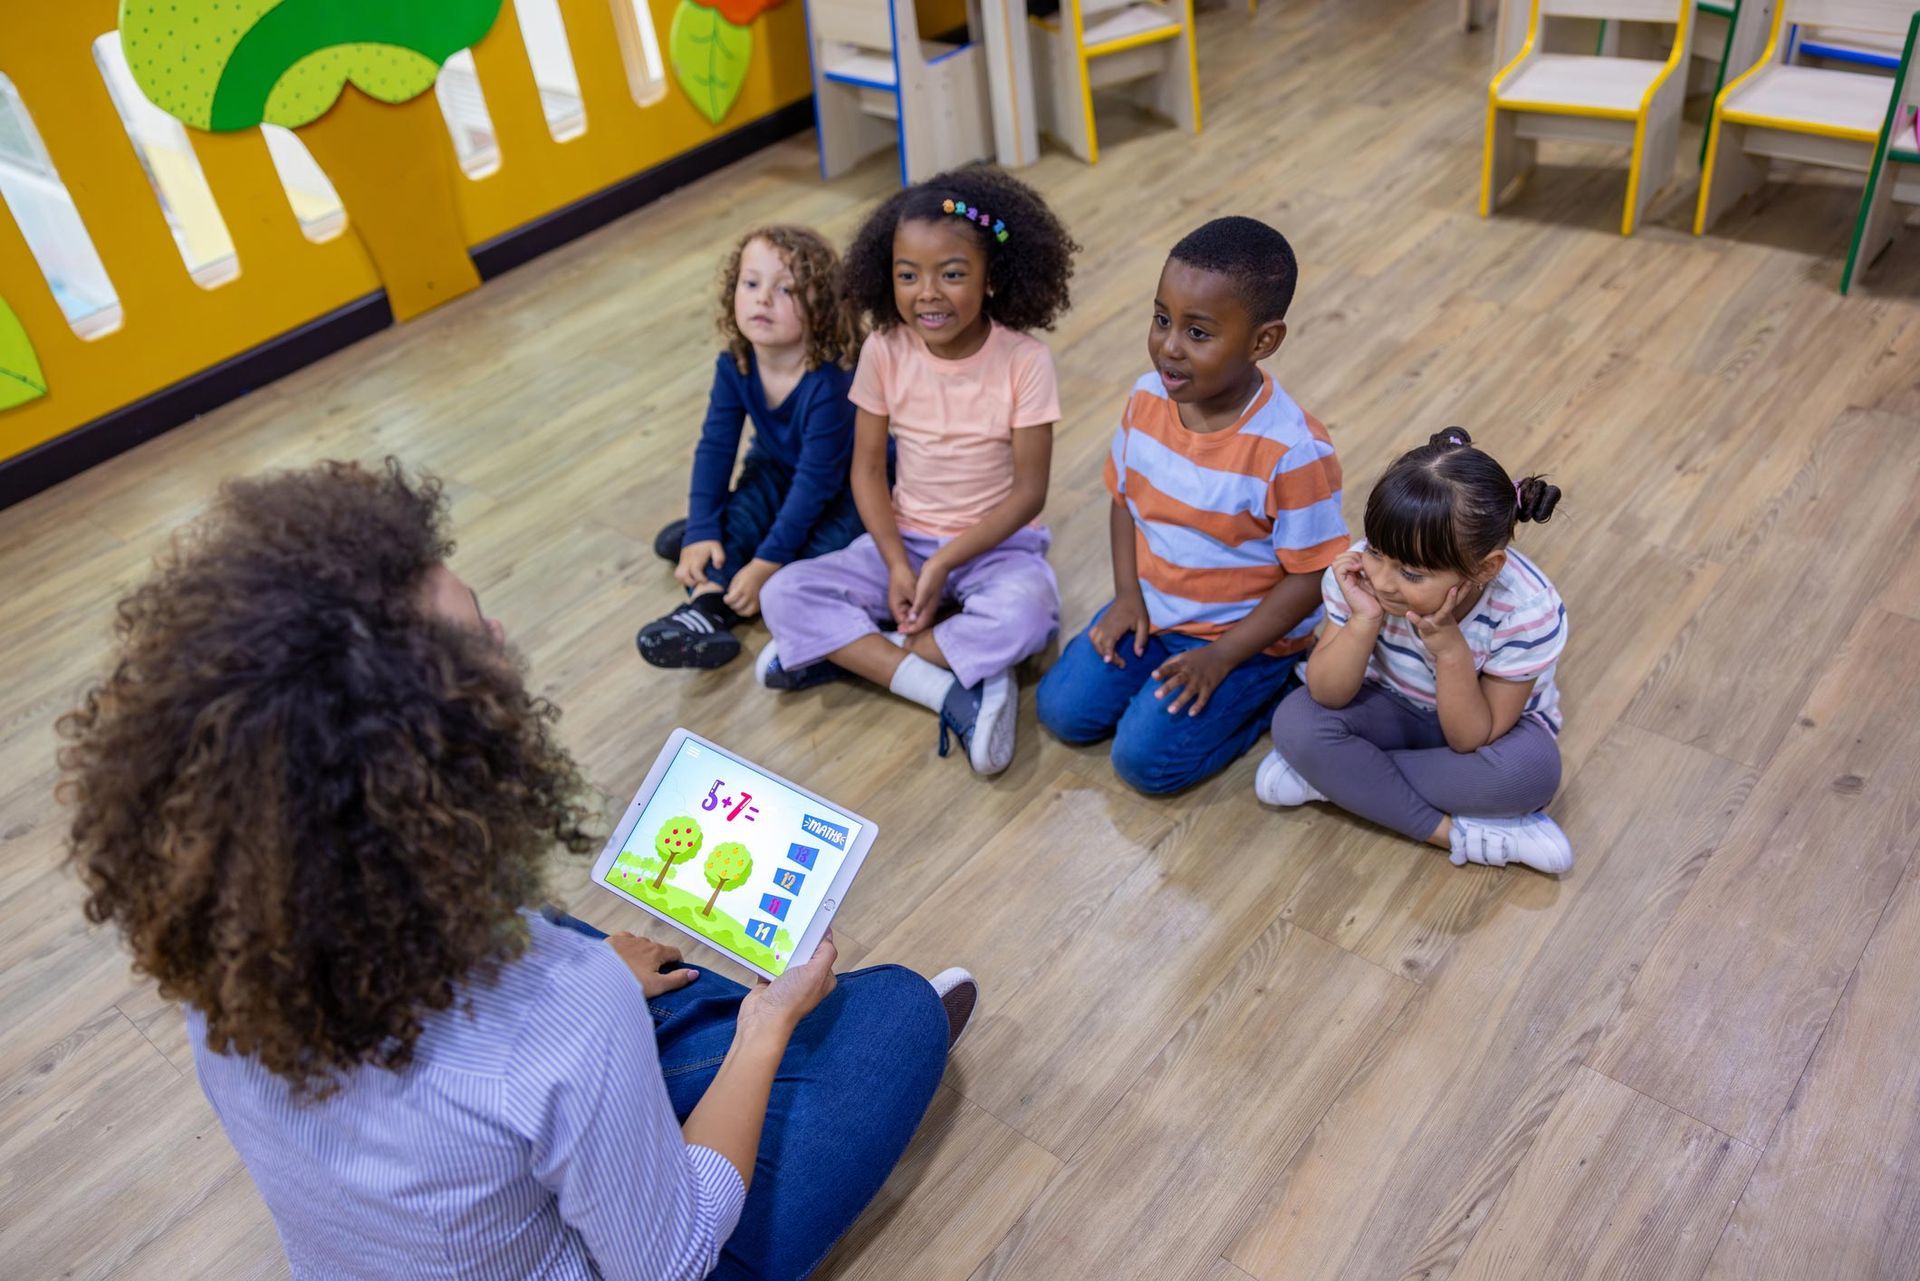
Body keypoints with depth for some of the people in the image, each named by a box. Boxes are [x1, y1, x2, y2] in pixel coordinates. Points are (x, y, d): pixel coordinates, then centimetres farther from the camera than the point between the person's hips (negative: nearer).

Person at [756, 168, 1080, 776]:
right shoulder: (885, 350, -8)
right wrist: (897, 565, -15)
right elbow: (867, 468, -2)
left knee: (1025, 614, -37)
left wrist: (944, 563, -21)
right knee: (784, 595, -17)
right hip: (904, 538, 3)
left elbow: (1029, 491, -14)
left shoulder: (1024, 360, -16)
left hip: (997, 543, -3)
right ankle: (950, 691, -27)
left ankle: (841, 651, -21)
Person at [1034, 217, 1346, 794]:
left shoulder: (1291, 451, -27)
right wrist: (1128, 595, -4)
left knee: (1146, 757, -14)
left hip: (1246, 632, -6)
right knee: (1063, 709, -3)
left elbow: (1312, 575, -19)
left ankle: (1274, 691, 6)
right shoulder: (1147, 398, -9)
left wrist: (1222, 656, -21)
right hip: (1151, 606, 6)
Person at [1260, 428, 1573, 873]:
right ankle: (1456, 833, -23)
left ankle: (1334, 779, -22)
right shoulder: (1362, 571, -26)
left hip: (1483, 724, -2)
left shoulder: (1528, 614, -31)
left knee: (1530, 769, -35)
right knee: (1296, 720, -26)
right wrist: (1364, 622, -39)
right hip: (1395, 708, 2)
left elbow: (1472, 742, -26)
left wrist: (1450, 649, -41)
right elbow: (1327, 696, -22)